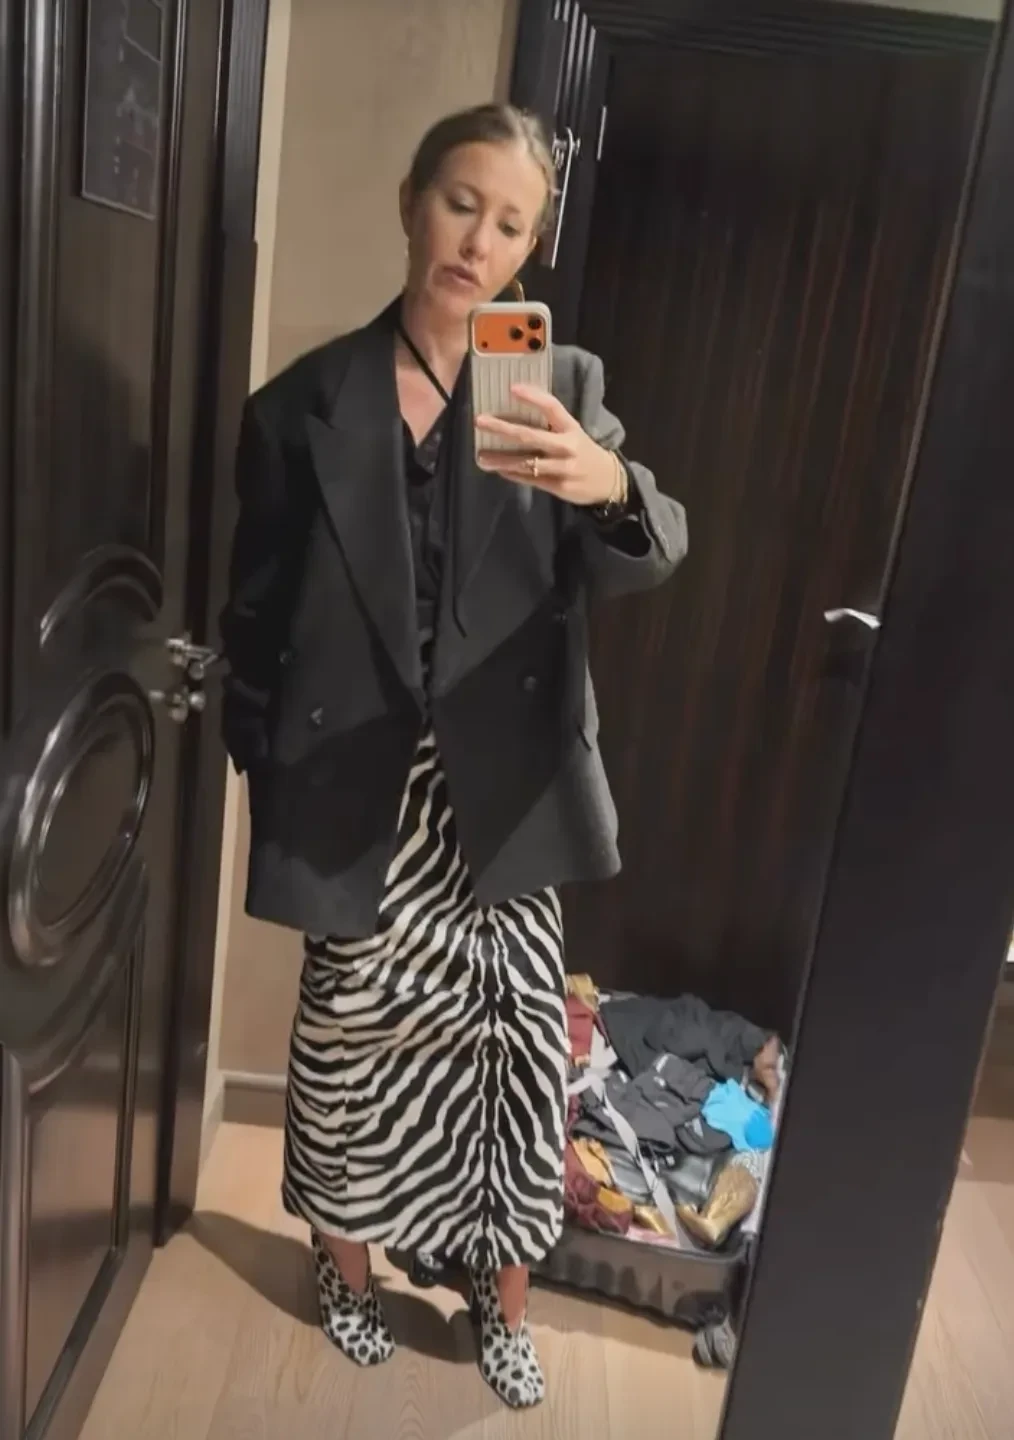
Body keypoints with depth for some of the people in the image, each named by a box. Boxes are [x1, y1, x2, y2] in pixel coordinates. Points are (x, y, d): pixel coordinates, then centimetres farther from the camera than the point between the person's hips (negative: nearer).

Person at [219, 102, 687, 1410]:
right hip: (355, 784, -1)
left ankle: (504, 1296, 35)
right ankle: (345, 1258, 43)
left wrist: (610, 489, -35)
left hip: (503, 781, 1)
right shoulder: (304, 404, -2)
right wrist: (262, 769, 1)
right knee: (357, 1030, 14)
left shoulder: (563, 386, 1)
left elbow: (644, 562, -13)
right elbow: (256, 612, 2)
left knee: (520, 1034, 9)